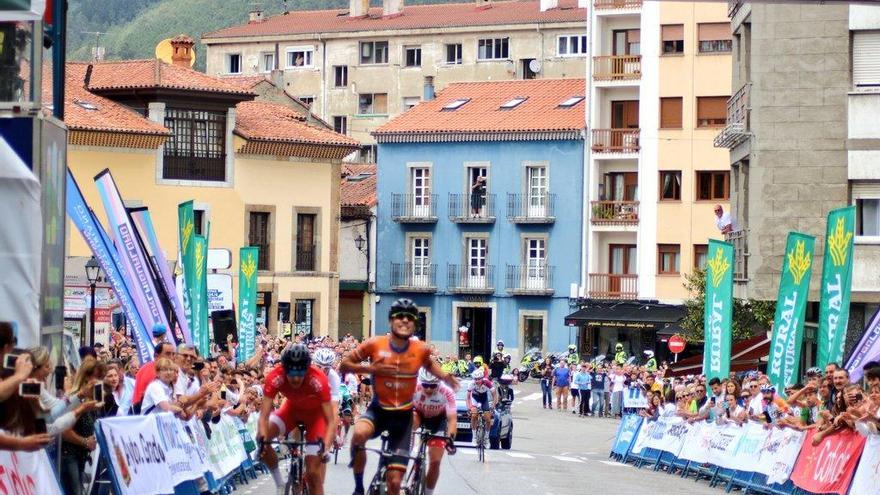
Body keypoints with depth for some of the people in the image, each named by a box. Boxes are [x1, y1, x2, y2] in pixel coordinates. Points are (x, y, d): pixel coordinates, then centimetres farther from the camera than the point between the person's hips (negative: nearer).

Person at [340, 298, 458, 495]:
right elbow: (344, 365, -3)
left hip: (403, 416, 1)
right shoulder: (375, 344, -12)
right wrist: (370, 368, -19)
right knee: (359, 434, -37)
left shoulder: (420, 349, -7)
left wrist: (444, 376, -2)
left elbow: (429, 363, 18)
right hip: (378, 410, -1)